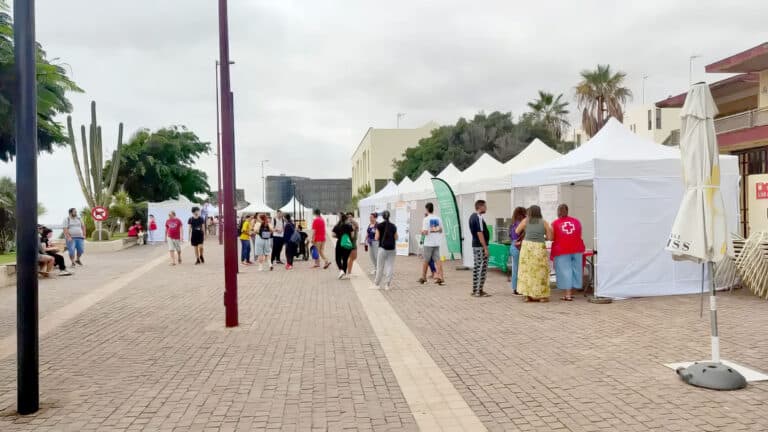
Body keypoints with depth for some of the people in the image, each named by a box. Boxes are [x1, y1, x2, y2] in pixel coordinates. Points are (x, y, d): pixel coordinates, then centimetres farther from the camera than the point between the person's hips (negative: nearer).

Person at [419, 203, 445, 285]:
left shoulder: (426, 219, -12)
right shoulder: (438, 219, 5)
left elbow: (425, 232, -16)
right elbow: (441, 230, 12)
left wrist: (422, 232, 3)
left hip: (428, 243, -4)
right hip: (437, 243, 4)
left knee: (426, 261, 8)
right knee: (437, 260, 4)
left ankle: (423, 278, 20)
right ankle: (440, 278, -5)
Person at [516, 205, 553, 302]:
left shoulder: (526, 220, 5)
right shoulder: (544, 222, 5)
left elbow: (517, 231, 15)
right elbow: (550, 237, 4)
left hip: (527, 247, 1)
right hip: (540, 248, -1)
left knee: (527, 271, 8)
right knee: (540, 271, 6)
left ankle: (528, 295, 9)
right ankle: (542, 295, 8)